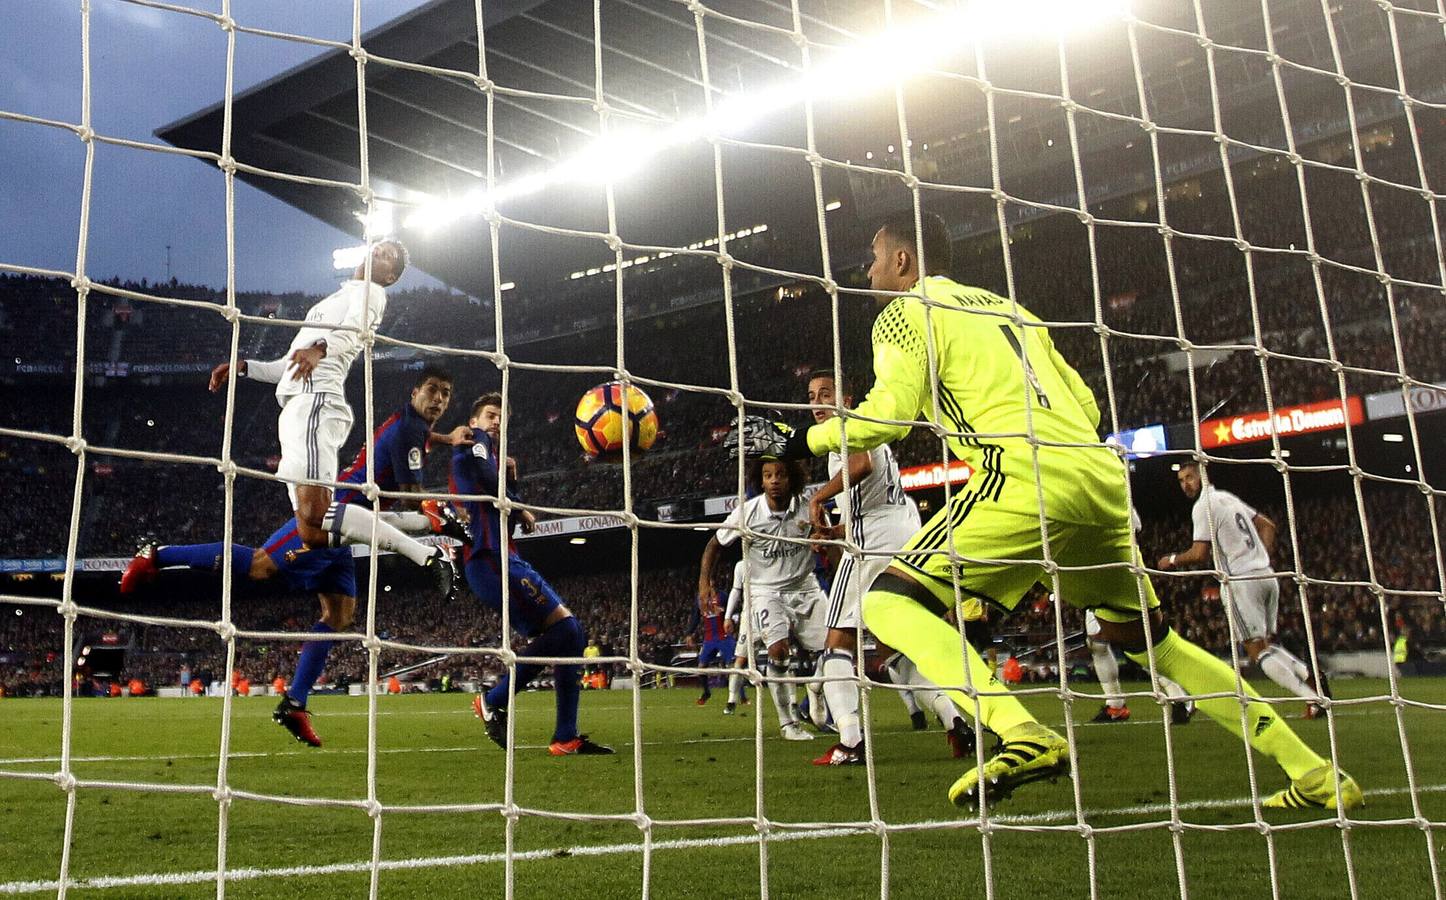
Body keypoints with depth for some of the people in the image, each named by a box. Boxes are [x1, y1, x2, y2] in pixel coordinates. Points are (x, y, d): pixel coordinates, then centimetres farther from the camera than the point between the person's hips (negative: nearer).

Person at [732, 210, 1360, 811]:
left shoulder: (906, 310, 9)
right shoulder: (1007, 306, 31)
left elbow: (888, 414, -6)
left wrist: (796, 442, 5)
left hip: (1026, 476, -8)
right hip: (1101, 474, 8)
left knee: (891, 602, -6)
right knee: (1151, 640, 22)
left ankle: (1021, 735, -27)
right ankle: (1316, 774, 21)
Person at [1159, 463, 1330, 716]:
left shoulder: (1203, 506, -8)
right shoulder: (1228, 497, 20)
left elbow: (1200, 555, -13)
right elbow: (1268, 526, 26)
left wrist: (1172, 560, 3)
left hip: (1241, 581, -9)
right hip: (1266, 576, 9)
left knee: (1258, 650, -6)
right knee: (1268, 644, 16)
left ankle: (1312, 697, -16)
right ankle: (1310, 676, -5)